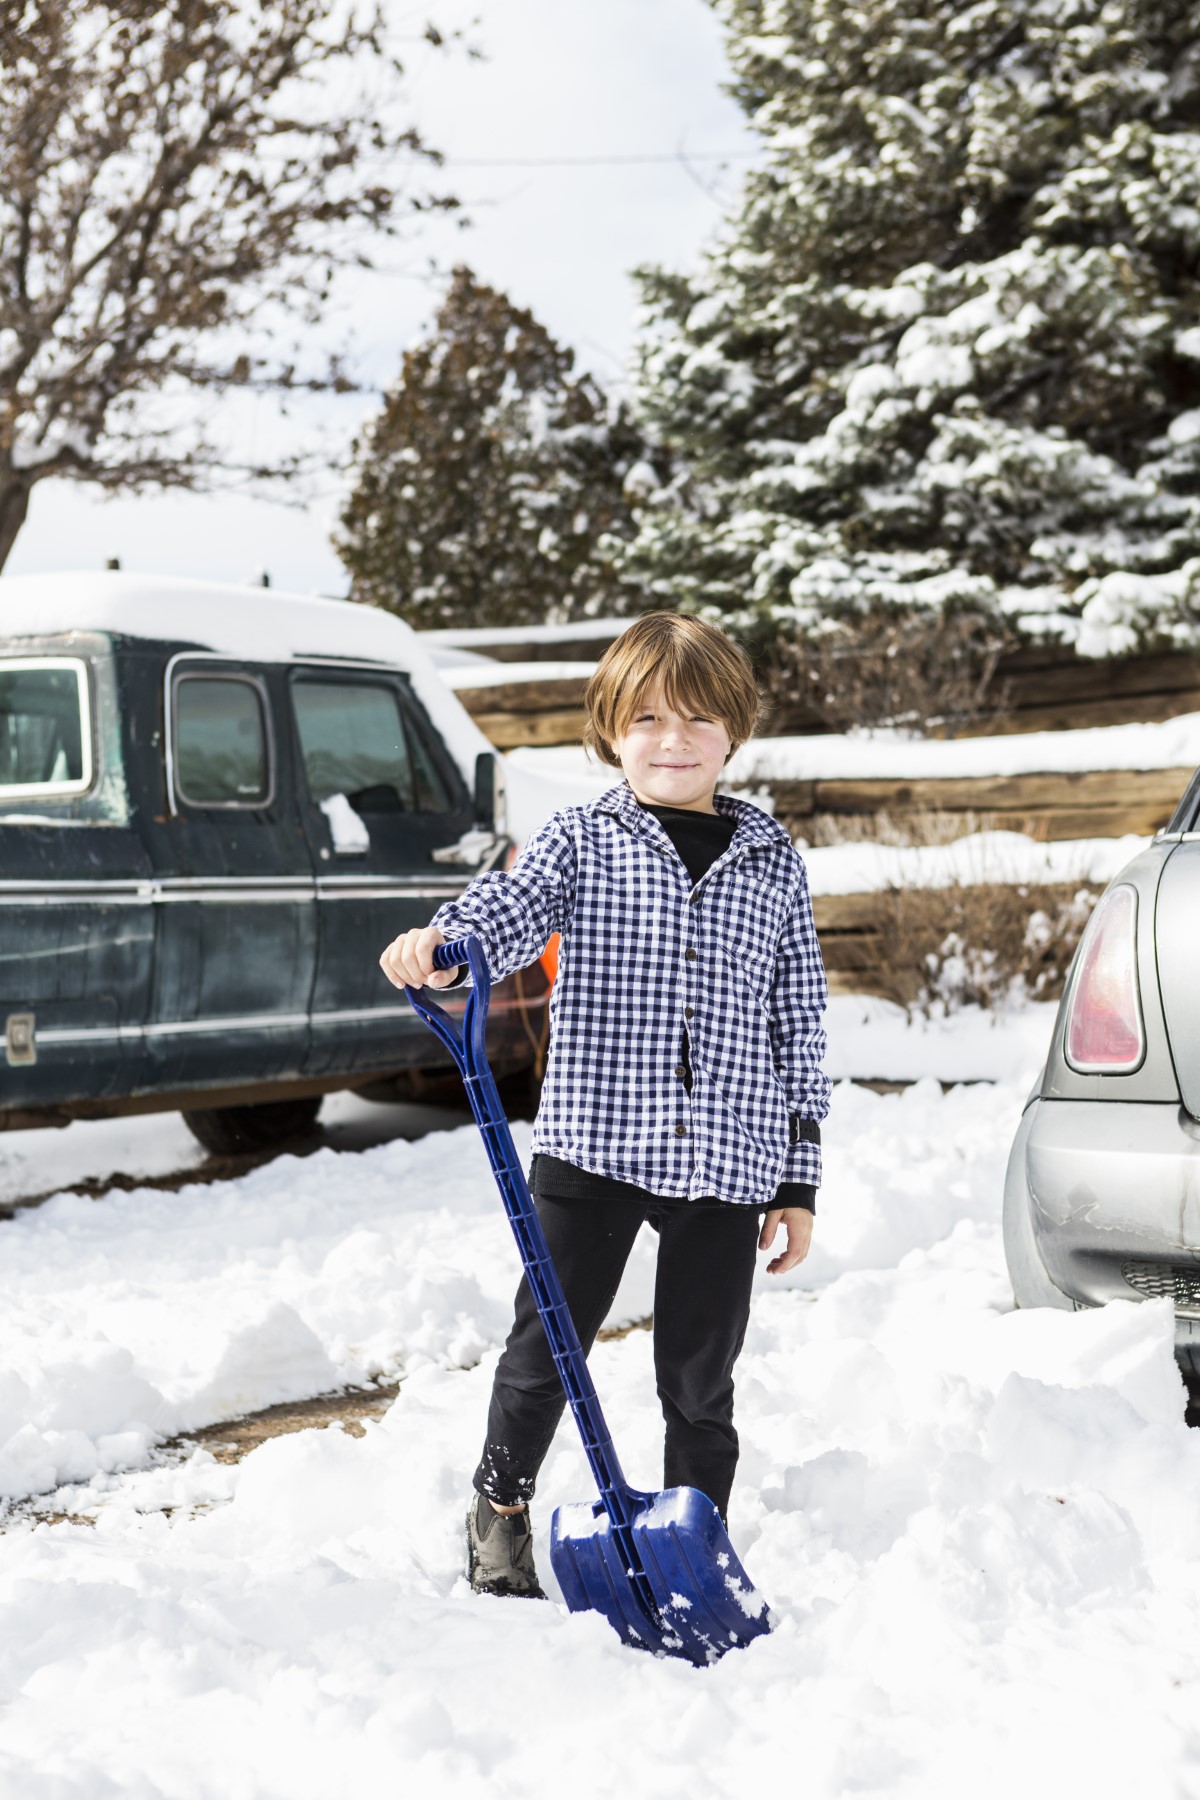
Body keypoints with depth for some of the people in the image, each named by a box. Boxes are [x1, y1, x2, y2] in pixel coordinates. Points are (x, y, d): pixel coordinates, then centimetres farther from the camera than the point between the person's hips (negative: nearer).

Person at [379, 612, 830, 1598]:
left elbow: (800, 1023, 10)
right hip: (594, 1144, -1)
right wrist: (441, 943, -39)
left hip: (729, 1162, 1)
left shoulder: (774, 862, 8)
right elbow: (510, 904, -15)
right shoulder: (581, 840, 3)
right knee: (546, 1342, 7)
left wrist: (799, 1179, 9)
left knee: (701, 1377, 9)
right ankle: (502, 1502, 33)